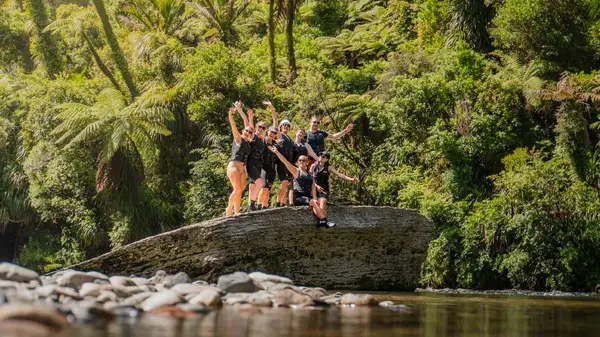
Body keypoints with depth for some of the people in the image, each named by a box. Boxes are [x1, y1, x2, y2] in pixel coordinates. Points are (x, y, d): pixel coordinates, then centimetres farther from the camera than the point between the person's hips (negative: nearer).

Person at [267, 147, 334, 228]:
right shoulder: (296, 171, 4)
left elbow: (313, 187, 10)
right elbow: (285, 162, -6)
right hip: (298, 197, -4)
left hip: (308, 196, 4)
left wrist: (314, 198, -6)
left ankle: (320, 221, -36)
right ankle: (324, 221, -28)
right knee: (313, 203, -26)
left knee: (315, 202, -26)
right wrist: (276, 152, -17)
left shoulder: (310, 174, 18)